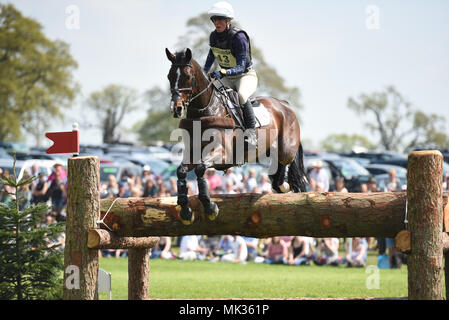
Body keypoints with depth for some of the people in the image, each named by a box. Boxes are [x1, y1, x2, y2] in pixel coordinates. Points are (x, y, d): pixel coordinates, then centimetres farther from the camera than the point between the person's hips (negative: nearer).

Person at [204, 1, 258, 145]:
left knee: (241, 95, -38)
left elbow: (241, 67, -29)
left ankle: (251, 131, -24)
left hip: (246, 75, -7)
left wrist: (222, 73, -44)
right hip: (227, 78, 7)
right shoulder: (214, 36, -4)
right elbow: (212, 54, 19)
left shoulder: (239, 37, -25)